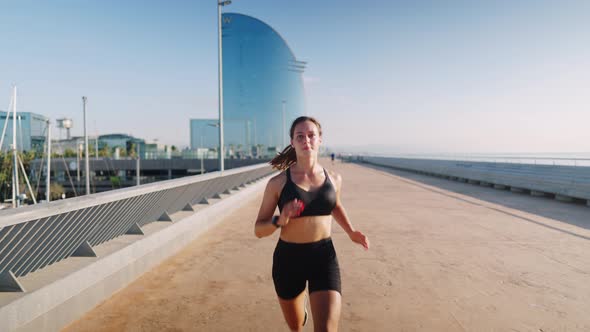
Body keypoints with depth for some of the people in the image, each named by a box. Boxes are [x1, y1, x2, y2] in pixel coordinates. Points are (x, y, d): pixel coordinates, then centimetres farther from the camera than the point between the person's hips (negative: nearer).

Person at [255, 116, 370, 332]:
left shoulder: (334, 179, 0)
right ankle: (301, 310, 61)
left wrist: (351, 232, 7)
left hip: (324, 257, 1)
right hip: (288, 259, 0)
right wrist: (280, 220, -24)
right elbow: (259, 229, -5)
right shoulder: (278, 183, -10)